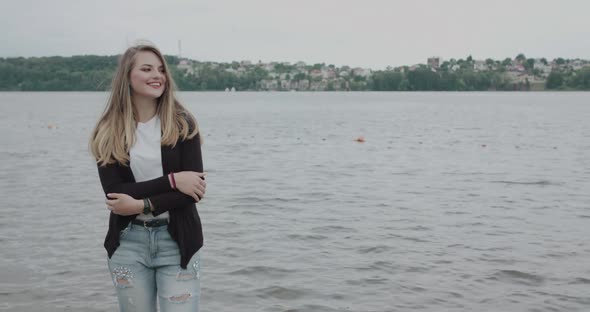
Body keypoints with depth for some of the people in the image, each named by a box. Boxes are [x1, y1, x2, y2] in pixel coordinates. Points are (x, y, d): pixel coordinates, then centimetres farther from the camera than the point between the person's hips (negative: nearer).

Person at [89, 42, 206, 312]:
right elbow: (115, 193, -9)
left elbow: (193, 192, -9)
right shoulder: (108, 132, 0)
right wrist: (171, 180, -16)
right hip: (128, 242, 1)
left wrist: (141, 205, -17)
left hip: (177, 240, -1)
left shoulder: (182, 124, -3)